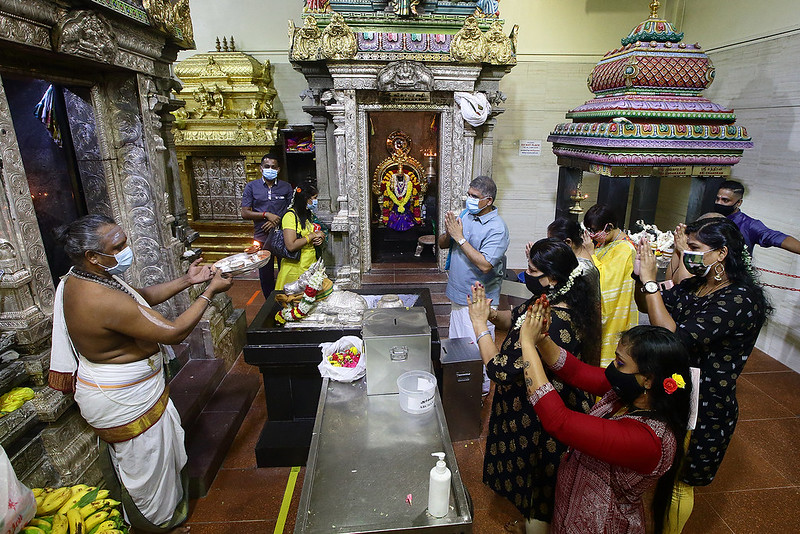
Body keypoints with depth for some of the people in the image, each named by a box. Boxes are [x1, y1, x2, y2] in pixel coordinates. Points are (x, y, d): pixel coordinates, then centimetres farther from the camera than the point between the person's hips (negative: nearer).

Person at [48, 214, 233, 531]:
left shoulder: (81, 278, -5)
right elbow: (174, 332, -34)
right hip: (125, 403, -10)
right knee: (147, 463, 15)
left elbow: (140, 298, 5)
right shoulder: (104, 300, -37)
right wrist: (210, 292, -25)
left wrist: (186, 281, -4)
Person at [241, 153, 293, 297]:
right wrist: (266, 215, -15)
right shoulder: (251, 187, 3)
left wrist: (277, 220, -12)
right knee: (265, 274, 9)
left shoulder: (286, 187, 5)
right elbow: (245, 213, -2)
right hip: (262, 238, 0)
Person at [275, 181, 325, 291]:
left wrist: (320, 240, -1)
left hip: (311, 267, 8)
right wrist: (313, 236, -16)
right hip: (295, 270, -7)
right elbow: (291, 246, -24)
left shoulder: (310, 215, 13)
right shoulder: (290, 216, -14)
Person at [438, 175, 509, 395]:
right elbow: (442, 244, 8)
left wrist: (460, 238, -25)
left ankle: (482, 389, 24)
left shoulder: (497, 228, -18)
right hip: (458, 294, 8)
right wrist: (448, 232, -14)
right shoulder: (464, 215, 4)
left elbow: (485, 265, -29)